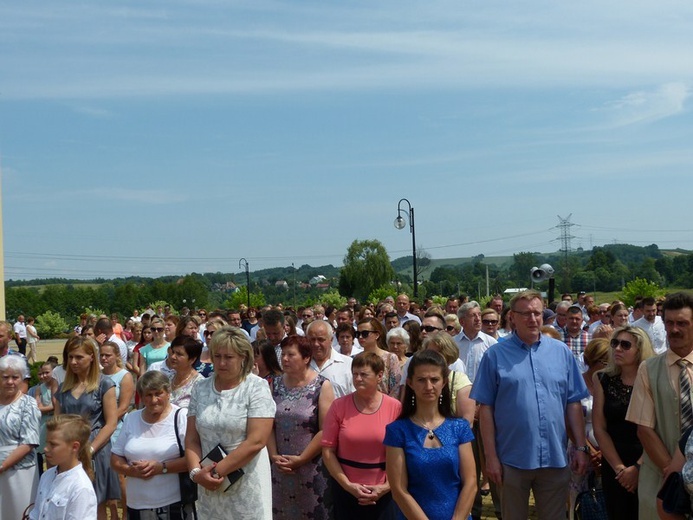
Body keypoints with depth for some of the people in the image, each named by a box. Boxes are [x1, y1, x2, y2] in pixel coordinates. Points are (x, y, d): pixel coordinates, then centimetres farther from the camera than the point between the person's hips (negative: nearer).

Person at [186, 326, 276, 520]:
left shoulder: (257, 387, -9)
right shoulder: (200, 389, 5)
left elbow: (256, 441, -16)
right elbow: (192, 438, 5)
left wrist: (217, 471, -15)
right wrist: (196, 472, -11)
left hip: (247, 484, -4)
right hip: (210, 486, 4)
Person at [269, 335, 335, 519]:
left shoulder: (322, 386, -8)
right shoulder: (275, 384, 4)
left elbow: (325, 431, -12)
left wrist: (301, 459, -13)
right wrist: (274, 456, -8)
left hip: (311, 468, -3)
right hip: (280, 467, 4)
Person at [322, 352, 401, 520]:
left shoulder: (395, 407, -6)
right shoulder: (339, 406, -5)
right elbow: (328, 450, -5)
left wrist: (387, 486, -11)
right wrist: (347, 484, -12)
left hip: (383, 492, 0)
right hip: (345, 489, 0)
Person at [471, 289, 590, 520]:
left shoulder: (561, 352, 4)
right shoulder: (495, 355, -4)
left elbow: (573, 403, 6)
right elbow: (486, 409, -5)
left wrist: (581, 447, 2)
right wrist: (491, 457, -8)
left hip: (556, 458, 2)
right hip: (512, 460, -2)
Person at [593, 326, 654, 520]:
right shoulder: (603, 380, 0)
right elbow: (599, 428, -1)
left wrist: (637, 467, -13)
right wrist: (619, 467, -7)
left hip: (648, 467, -2)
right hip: (613, 466, 2)